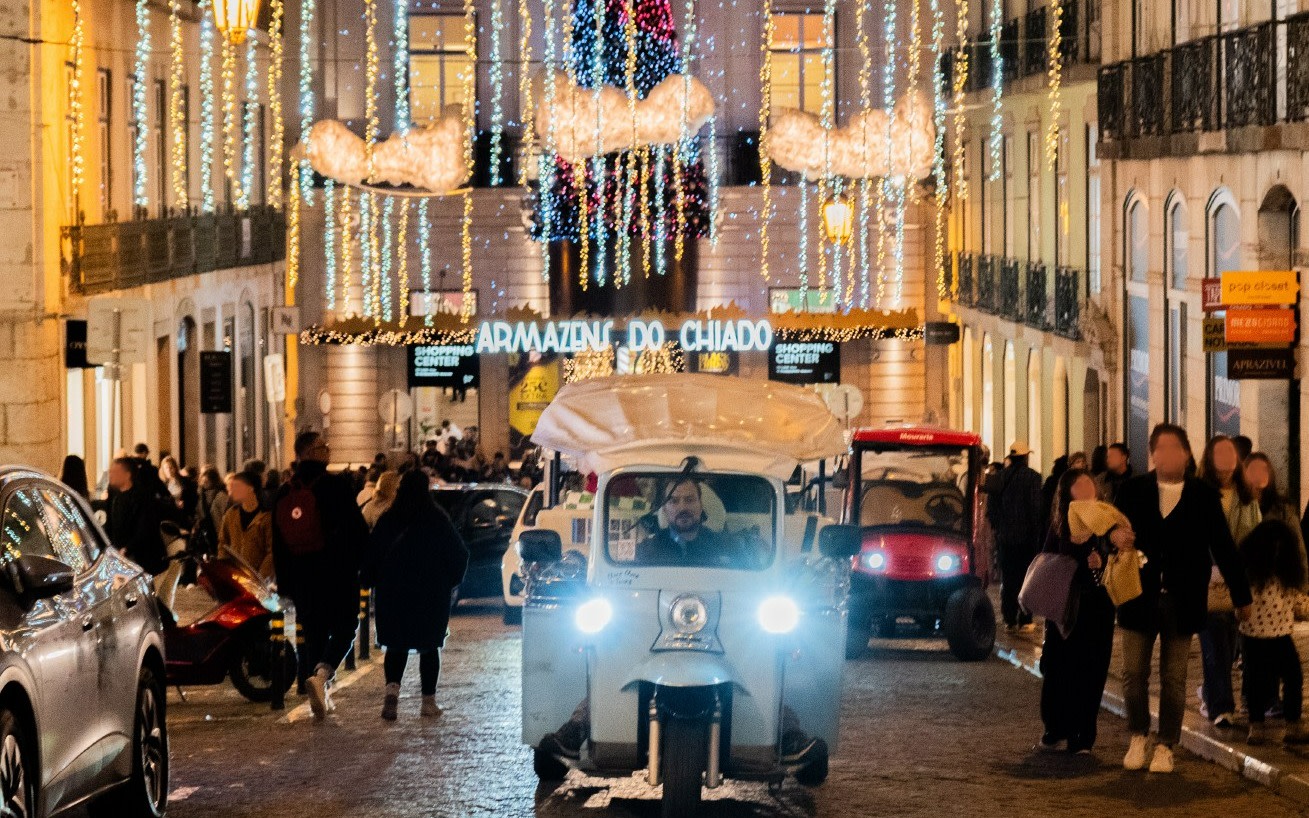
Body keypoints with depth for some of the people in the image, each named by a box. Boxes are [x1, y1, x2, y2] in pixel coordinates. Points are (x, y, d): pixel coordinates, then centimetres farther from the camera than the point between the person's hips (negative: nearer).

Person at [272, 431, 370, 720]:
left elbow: (277, 542, 10)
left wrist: (284, 580, 15)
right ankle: (322, 674, -22)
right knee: (343, 629, 3)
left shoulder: (284, 493, 7)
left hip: (301, 576, 5)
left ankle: (320, 696, 12)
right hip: (337, 573, -5)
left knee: (313, 632, 13)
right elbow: (356, 528, -12)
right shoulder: (335, 485, -10)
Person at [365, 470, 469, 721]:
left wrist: (371, 583, 11)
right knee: (429, 647, 9)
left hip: (393, 595, 1)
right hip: (432, 595, -1)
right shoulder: (438, 521, -6)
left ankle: (392, 688, -17)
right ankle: (428, 702, 8)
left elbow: (372, 558, -1)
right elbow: (459, 555, -3)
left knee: (396, 645, 8)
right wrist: (450, 583, 11)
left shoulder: (387, 520, -3)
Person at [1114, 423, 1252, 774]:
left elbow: (1223, 547, 4)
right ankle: (1139, 738, 21)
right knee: (1134, 672, 4)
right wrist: (1115, 534, -21)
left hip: (1182, 601, -1)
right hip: (1139, 596, 1)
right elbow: (1112, 523, 5)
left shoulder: (1204, 496, 1)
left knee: (1174, 678, 3)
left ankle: (1165, 747, 12)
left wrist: (1241, 596, 5)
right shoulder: (1133, 490, 4)